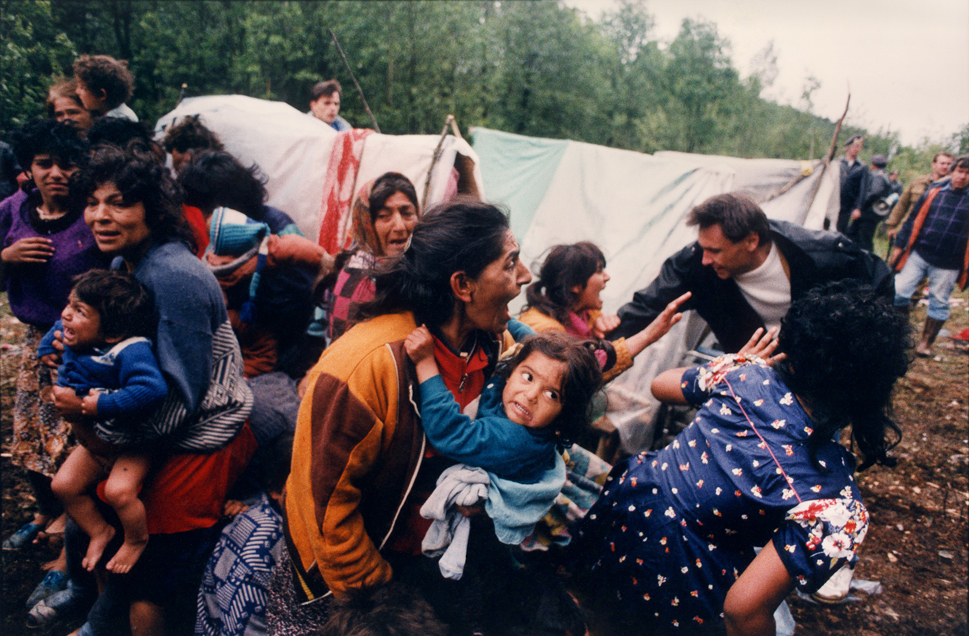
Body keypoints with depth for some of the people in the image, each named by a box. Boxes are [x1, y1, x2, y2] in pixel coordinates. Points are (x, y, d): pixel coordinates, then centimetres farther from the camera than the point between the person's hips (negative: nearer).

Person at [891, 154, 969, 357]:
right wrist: (900, 245, 7)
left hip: (948, 264, -1)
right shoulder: (934, 191, 6)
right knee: (900, 291, -2)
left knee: (939, 302, 7)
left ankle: (926, 342, 21)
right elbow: (914, 219, 11)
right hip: (919, 254, 1)